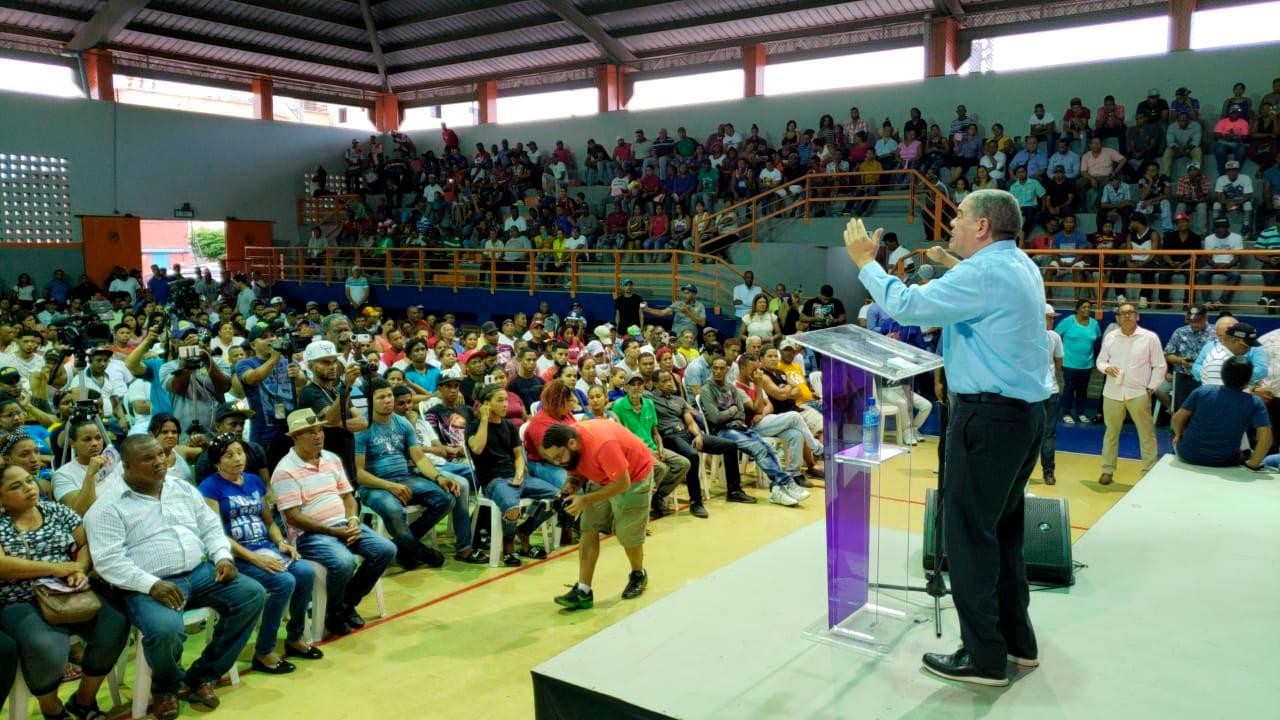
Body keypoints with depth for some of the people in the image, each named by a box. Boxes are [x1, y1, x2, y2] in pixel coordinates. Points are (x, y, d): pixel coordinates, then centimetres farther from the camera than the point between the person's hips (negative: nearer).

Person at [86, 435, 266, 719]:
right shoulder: (108, 507, -4)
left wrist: (223, 556, -3)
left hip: (199, 573, 6)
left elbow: (211, 528, 17)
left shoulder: (184, 490, 15)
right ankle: (165, 687, 2)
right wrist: (152, 584, -25)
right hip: (147, 587, -6)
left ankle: (202, 675, 0)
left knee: (253, 594, -14)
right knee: (166, 629, -36)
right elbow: (108, 560, -13)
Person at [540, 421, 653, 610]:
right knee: (589, 529, -5)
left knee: (627, 533, 0)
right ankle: (583, 591, -4)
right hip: (603, 477, 7)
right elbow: (579, 469, 2)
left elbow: (623, 483, -31)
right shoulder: (566, 443, -17)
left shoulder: (602, 445, -39)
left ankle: (638, 575, 30)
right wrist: (571, 487, -19)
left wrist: (586, 500, -31)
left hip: (634, 475, -7)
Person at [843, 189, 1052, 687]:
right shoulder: (1020, 267, 14)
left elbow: (905, 307, -20)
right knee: (1002, 528, 19)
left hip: (989, 416, -10)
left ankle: (984, 658, 6)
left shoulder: (984, 273, -17)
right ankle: (1018, 640, 28)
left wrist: (865, 260, -7)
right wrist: (953, 265, 29)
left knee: (969, 534, -1)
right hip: (1025, 412, 10)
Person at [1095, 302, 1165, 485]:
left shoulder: (1150, 337, -3)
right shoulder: (1110, 337, 5)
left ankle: (1150, 471, 14)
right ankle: (1108, 469, 20)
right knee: (1111, 432, 11)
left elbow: (1159, 366, 0)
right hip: (1113, 393, 2)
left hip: (1139, 393, -2)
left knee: (1147, 433, 4)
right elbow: (1100, 360, 12)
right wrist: (1106, 367, -11)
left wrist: (1151, 389, -6)